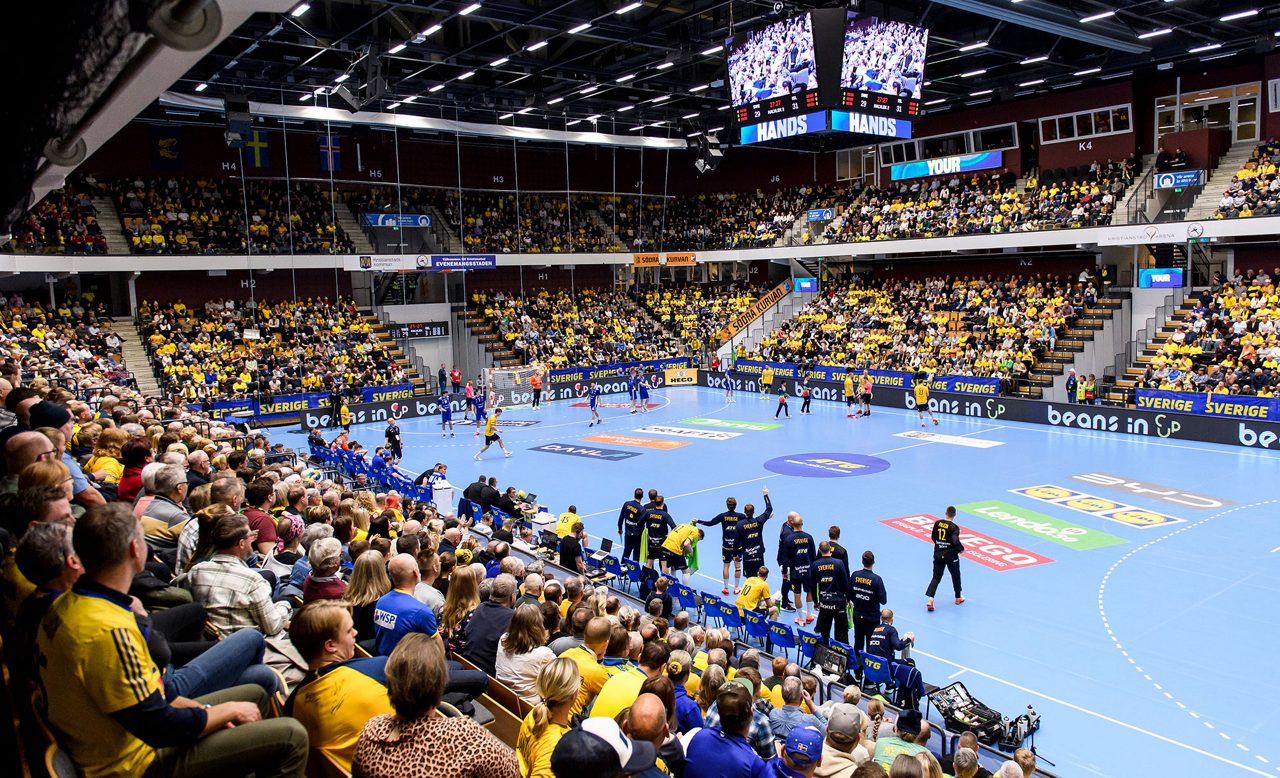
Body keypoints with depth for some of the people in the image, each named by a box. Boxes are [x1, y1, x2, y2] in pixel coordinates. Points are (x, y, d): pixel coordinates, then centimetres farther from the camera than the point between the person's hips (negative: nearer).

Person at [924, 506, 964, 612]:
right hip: (951, 555, -3)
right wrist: (961, 549, -6)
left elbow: (933, 537, 7)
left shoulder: (937, 523, -3)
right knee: (956, 575, 21)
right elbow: (956, 542, -25)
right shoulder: (954, 527, -17)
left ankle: (930, 600, -9)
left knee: (936, 577, 8)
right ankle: (958, 598, 37)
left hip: (938, 554, 3)